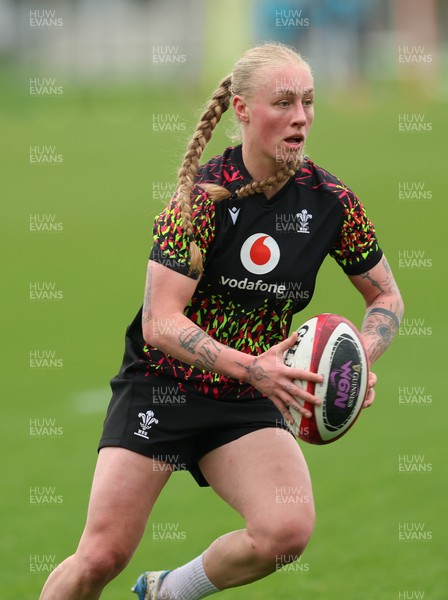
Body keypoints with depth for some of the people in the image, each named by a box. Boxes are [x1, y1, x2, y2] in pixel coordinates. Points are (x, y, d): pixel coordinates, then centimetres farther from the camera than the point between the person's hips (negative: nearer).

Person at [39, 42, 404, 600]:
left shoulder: (330, 200, -5)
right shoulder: (204, 194, -16)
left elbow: (386, 296, 9)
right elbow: (159, 323, -21)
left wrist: (358, 359, -12)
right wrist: (251, 367, -33)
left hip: (250, 407, 3)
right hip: (160, 387, -3)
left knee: (288, 531, -24)